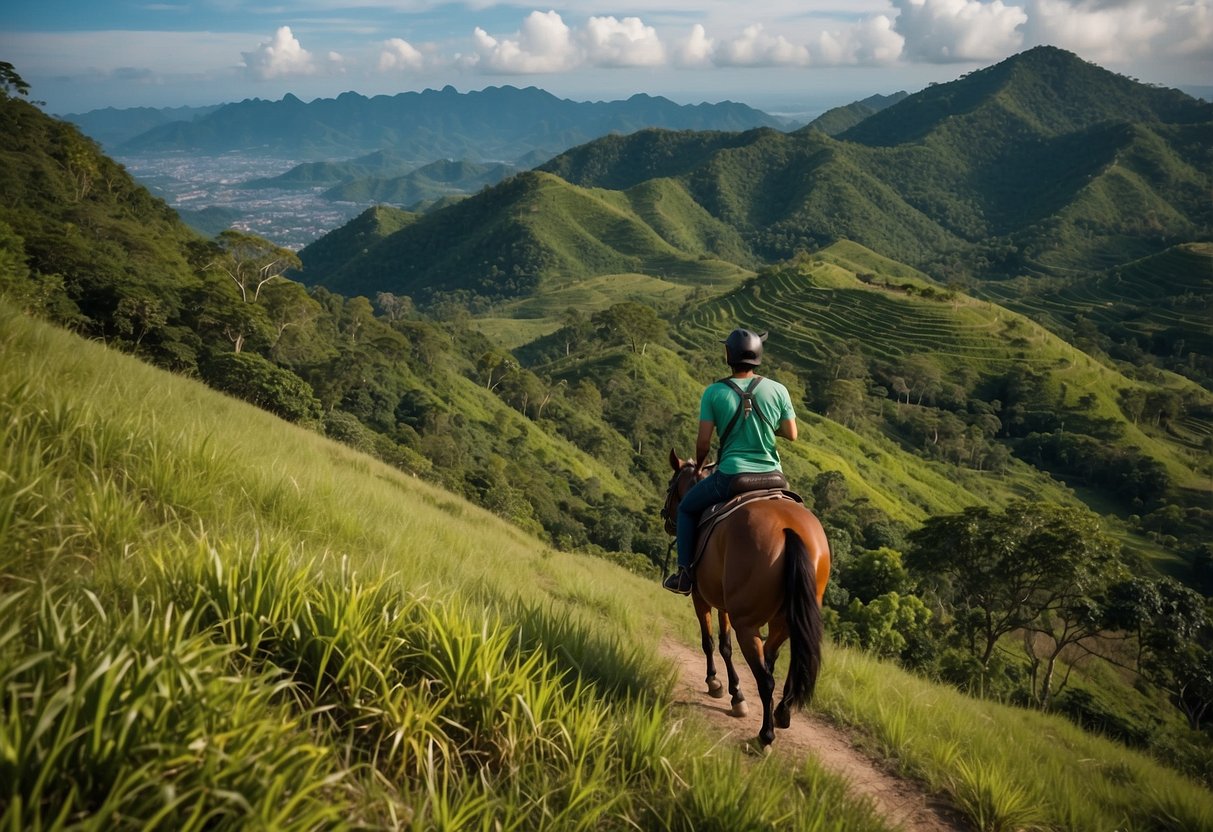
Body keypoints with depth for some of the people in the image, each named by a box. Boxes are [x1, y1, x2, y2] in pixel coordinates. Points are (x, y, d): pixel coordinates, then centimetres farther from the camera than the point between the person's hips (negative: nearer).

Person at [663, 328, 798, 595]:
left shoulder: (714, 392, -7)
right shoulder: (777, 390, -2)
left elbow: (703, 442, -7)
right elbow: (791, 434, 3)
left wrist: (698, 467, 14)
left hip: (730, 477, -2)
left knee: (687, 508, 24)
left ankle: (684, 575, 17)